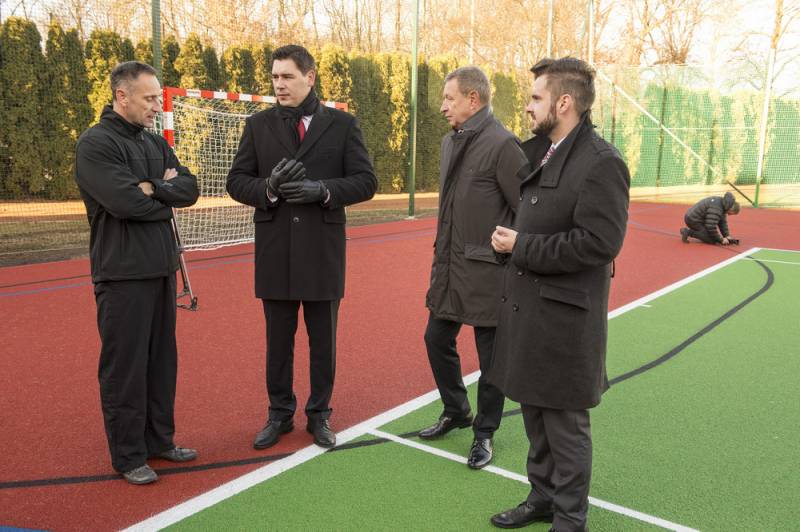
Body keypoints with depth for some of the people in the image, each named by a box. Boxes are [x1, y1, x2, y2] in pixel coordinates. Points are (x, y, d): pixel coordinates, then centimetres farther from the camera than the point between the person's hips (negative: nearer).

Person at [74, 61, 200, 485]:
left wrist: (155, 188, -13)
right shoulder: (95, 144, -10)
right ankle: (128, 456, 14)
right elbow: (126, 202, -22)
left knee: (162, 360, 14)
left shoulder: (155, 143, 14)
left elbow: (190, 188, 4)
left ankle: (159, 439, 28)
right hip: (123, 273, -7)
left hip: (161, 268, 8)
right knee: (125, 366, 1)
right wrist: (168, 194, -5)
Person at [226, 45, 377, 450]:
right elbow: (236, 181, 4)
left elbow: (366, 181, -2)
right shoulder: (258, 125, 5)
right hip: (275, 252, 1)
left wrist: (323, 190, -19)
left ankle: (319, 415, 27)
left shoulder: (342, 124, 1)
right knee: (278, 340, 12)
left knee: (323, 341, 10)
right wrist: (268, 188, -17)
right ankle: (279, 414, 29)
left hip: (323, 252, -1)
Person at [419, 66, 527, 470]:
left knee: (491, 356, 7)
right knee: (437, 340, 16)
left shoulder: (502, 145, -16)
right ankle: (456, 412, 38)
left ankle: (484, 432, 26)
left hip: (487, 271, -8)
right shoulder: (450, 142, 11)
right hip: (448, 267, 8)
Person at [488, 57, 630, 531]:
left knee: (565, 424, 7)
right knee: (535, 414, 20)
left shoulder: (601, 163, -16)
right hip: (527, 309, 9)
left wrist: (521, 246, -17)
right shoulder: (539, 153, 11)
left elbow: (599, 242, -24)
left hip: (563, 316, -8)